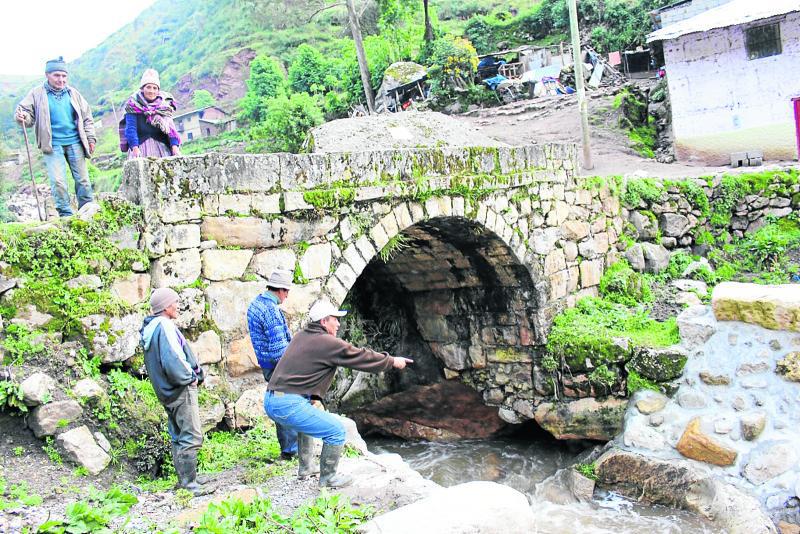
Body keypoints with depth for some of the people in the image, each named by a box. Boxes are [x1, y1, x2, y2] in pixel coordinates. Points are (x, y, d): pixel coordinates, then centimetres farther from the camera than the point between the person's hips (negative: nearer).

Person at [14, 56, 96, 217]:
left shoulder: (73, 93, 9)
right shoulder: (37, 94, 2)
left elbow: (86, 117, 14)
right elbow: (27, 113, 2)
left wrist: (91, 138, 9)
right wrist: (21, 117, -21)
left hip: (75, 143, 2)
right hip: (53, 145, -2)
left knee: (82, 179, 3)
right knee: (57, 182, -8)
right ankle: (65, 215, 2)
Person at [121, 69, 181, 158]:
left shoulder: (164, 104, 8)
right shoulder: (134, 105, 1)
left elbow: (170, 127, 2)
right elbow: (131, 128, -6)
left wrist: (175, 146, -13)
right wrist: (135, 148, -21)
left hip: (162, 147, 2)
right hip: (141, 146, -2)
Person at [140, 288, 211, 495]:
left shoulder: (150, 329, 14)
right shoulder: (164, 326, -18)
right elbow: (173, 361, -28)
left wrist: (195, 374, 12)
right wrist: (190, 377, -12)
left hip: (167, 391, 10)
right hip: (182, 390, -10)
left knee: (178, 436, 17)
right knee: (191, 437, -7)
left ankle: (184, 478, 25)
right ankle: (188, 482, -6)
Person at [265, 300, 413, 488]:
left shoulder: (301, 336, 16)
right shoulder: (327, 343, -9)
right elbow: (361, 358, -2)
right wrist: (392, 361, 11)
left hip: (270, 401, 10)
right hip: (289, 405, -10)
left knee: (307, 420, 36)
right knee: (337, 431, 0)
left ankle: (304, 468, 44)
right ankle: (327, 477, 15)